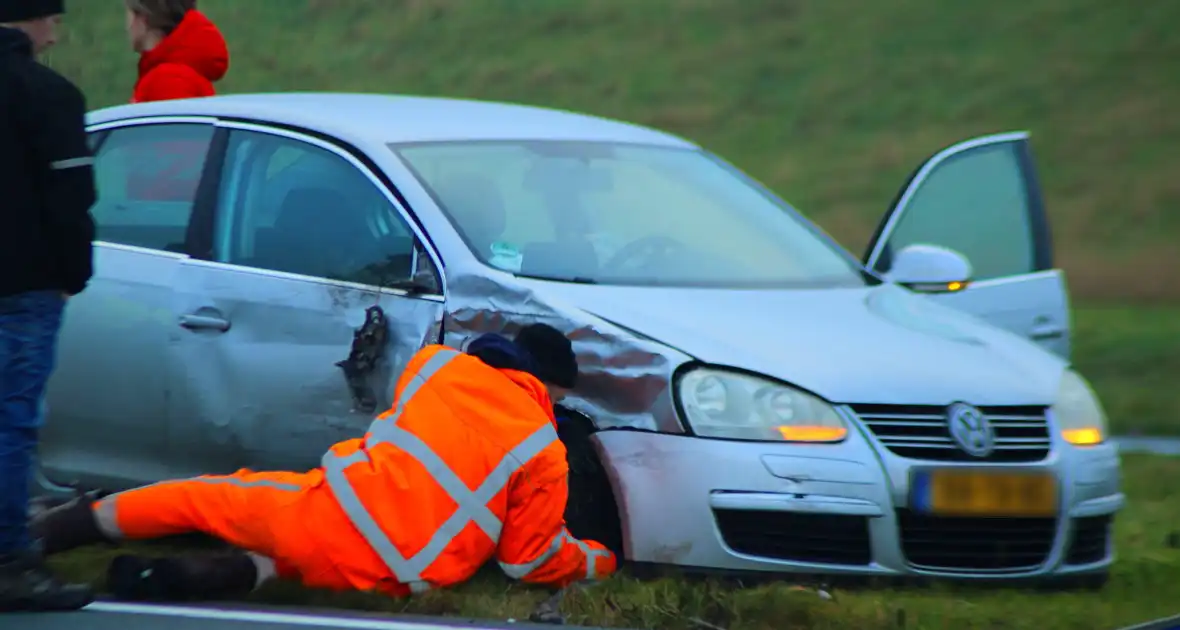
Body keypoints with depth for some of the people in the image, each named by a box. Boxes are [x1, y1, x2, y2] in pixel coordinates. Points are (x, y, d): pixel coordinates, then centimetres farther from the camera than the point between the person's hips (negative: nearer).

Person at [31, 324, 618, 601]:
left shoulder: (438, 362, 10)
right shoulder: (543, 451, 0)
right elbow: (533, 560, 7)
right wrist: (592, 562, 25)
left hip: (333, 505, 2)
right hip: (384, 574, -2)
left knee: (206, 495, 22)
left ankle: (66, 524, 17)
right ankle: (237, 573, -6)